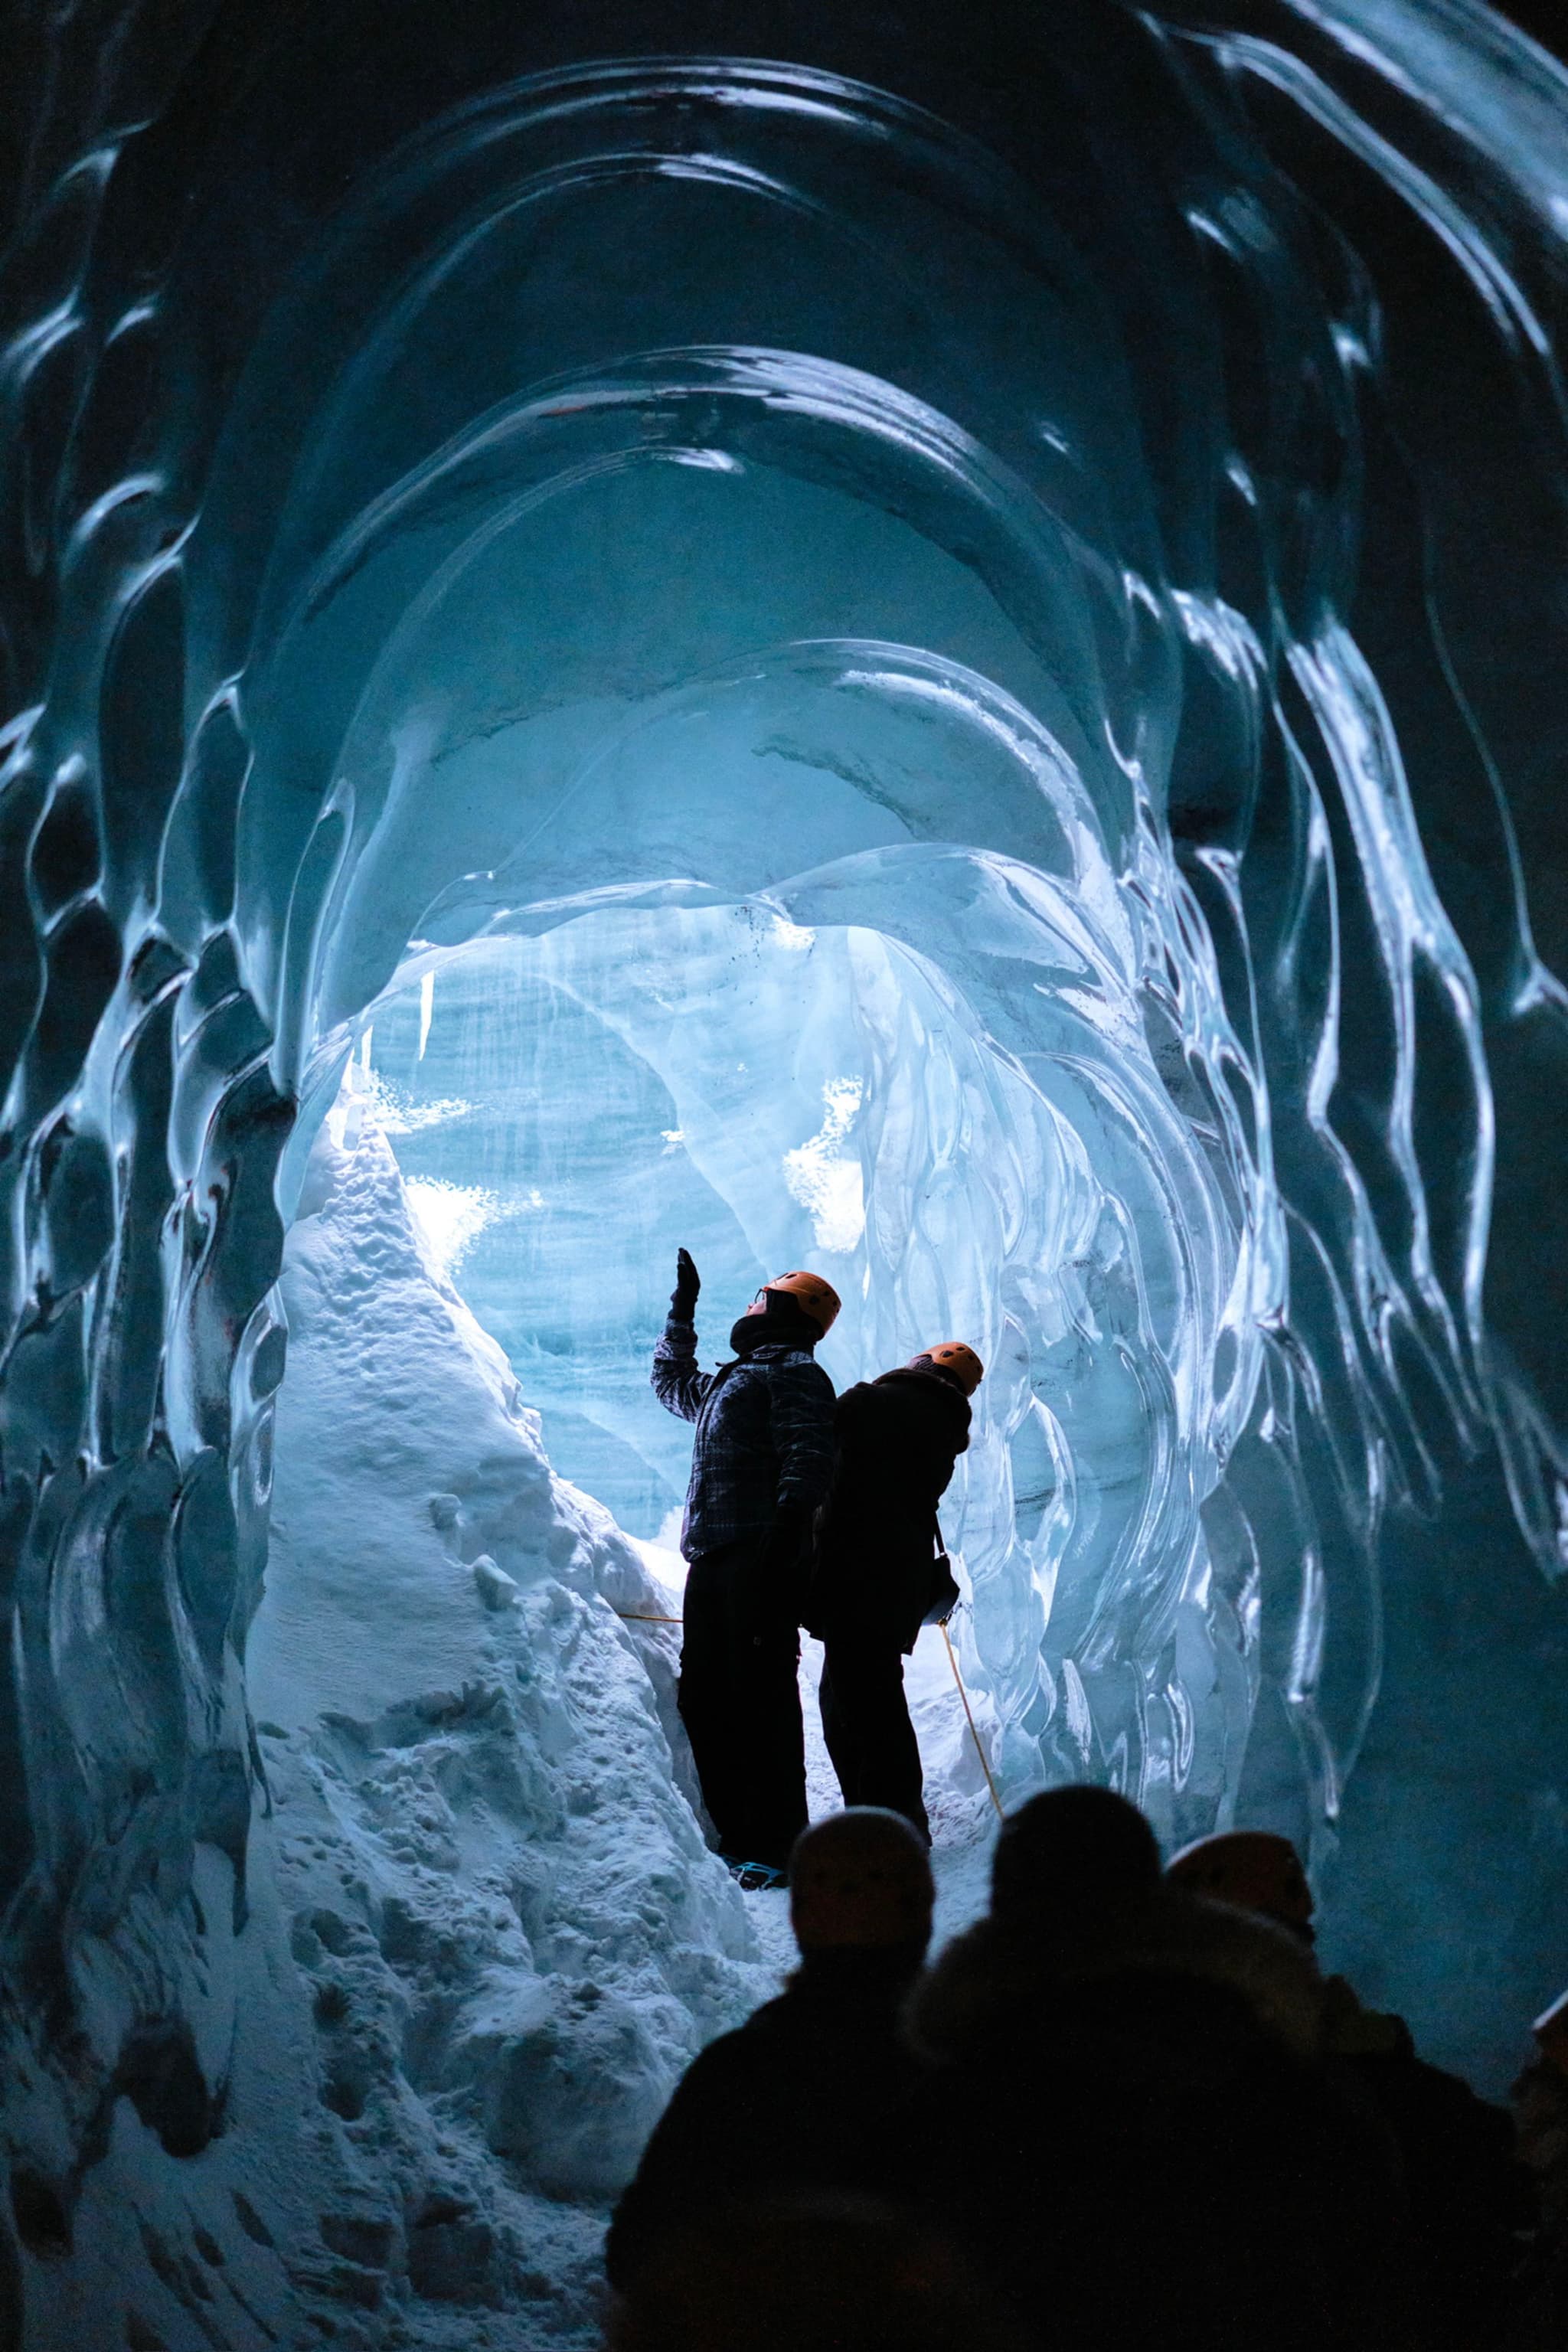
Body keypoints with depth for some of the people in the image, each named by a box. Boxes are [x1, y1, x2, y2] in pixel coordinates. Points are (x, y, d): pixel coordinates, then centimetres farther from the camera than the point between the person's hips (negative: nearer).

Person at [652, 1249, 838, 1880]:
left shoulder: (795, 1373, -2)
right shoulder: (732, 1381, 26)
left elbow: (808, 1459, -16)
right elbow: (672, 1385, 47)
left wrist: (787, 1526, -28)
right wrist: (681, 1314, 43)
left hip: (759, 1555, -9)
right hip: (712, 1559, 9)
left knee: (760, 1697, -9)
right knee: (703, 1698, 9)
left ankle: (776, 1847, -7)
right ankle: (737, 1835, 17)